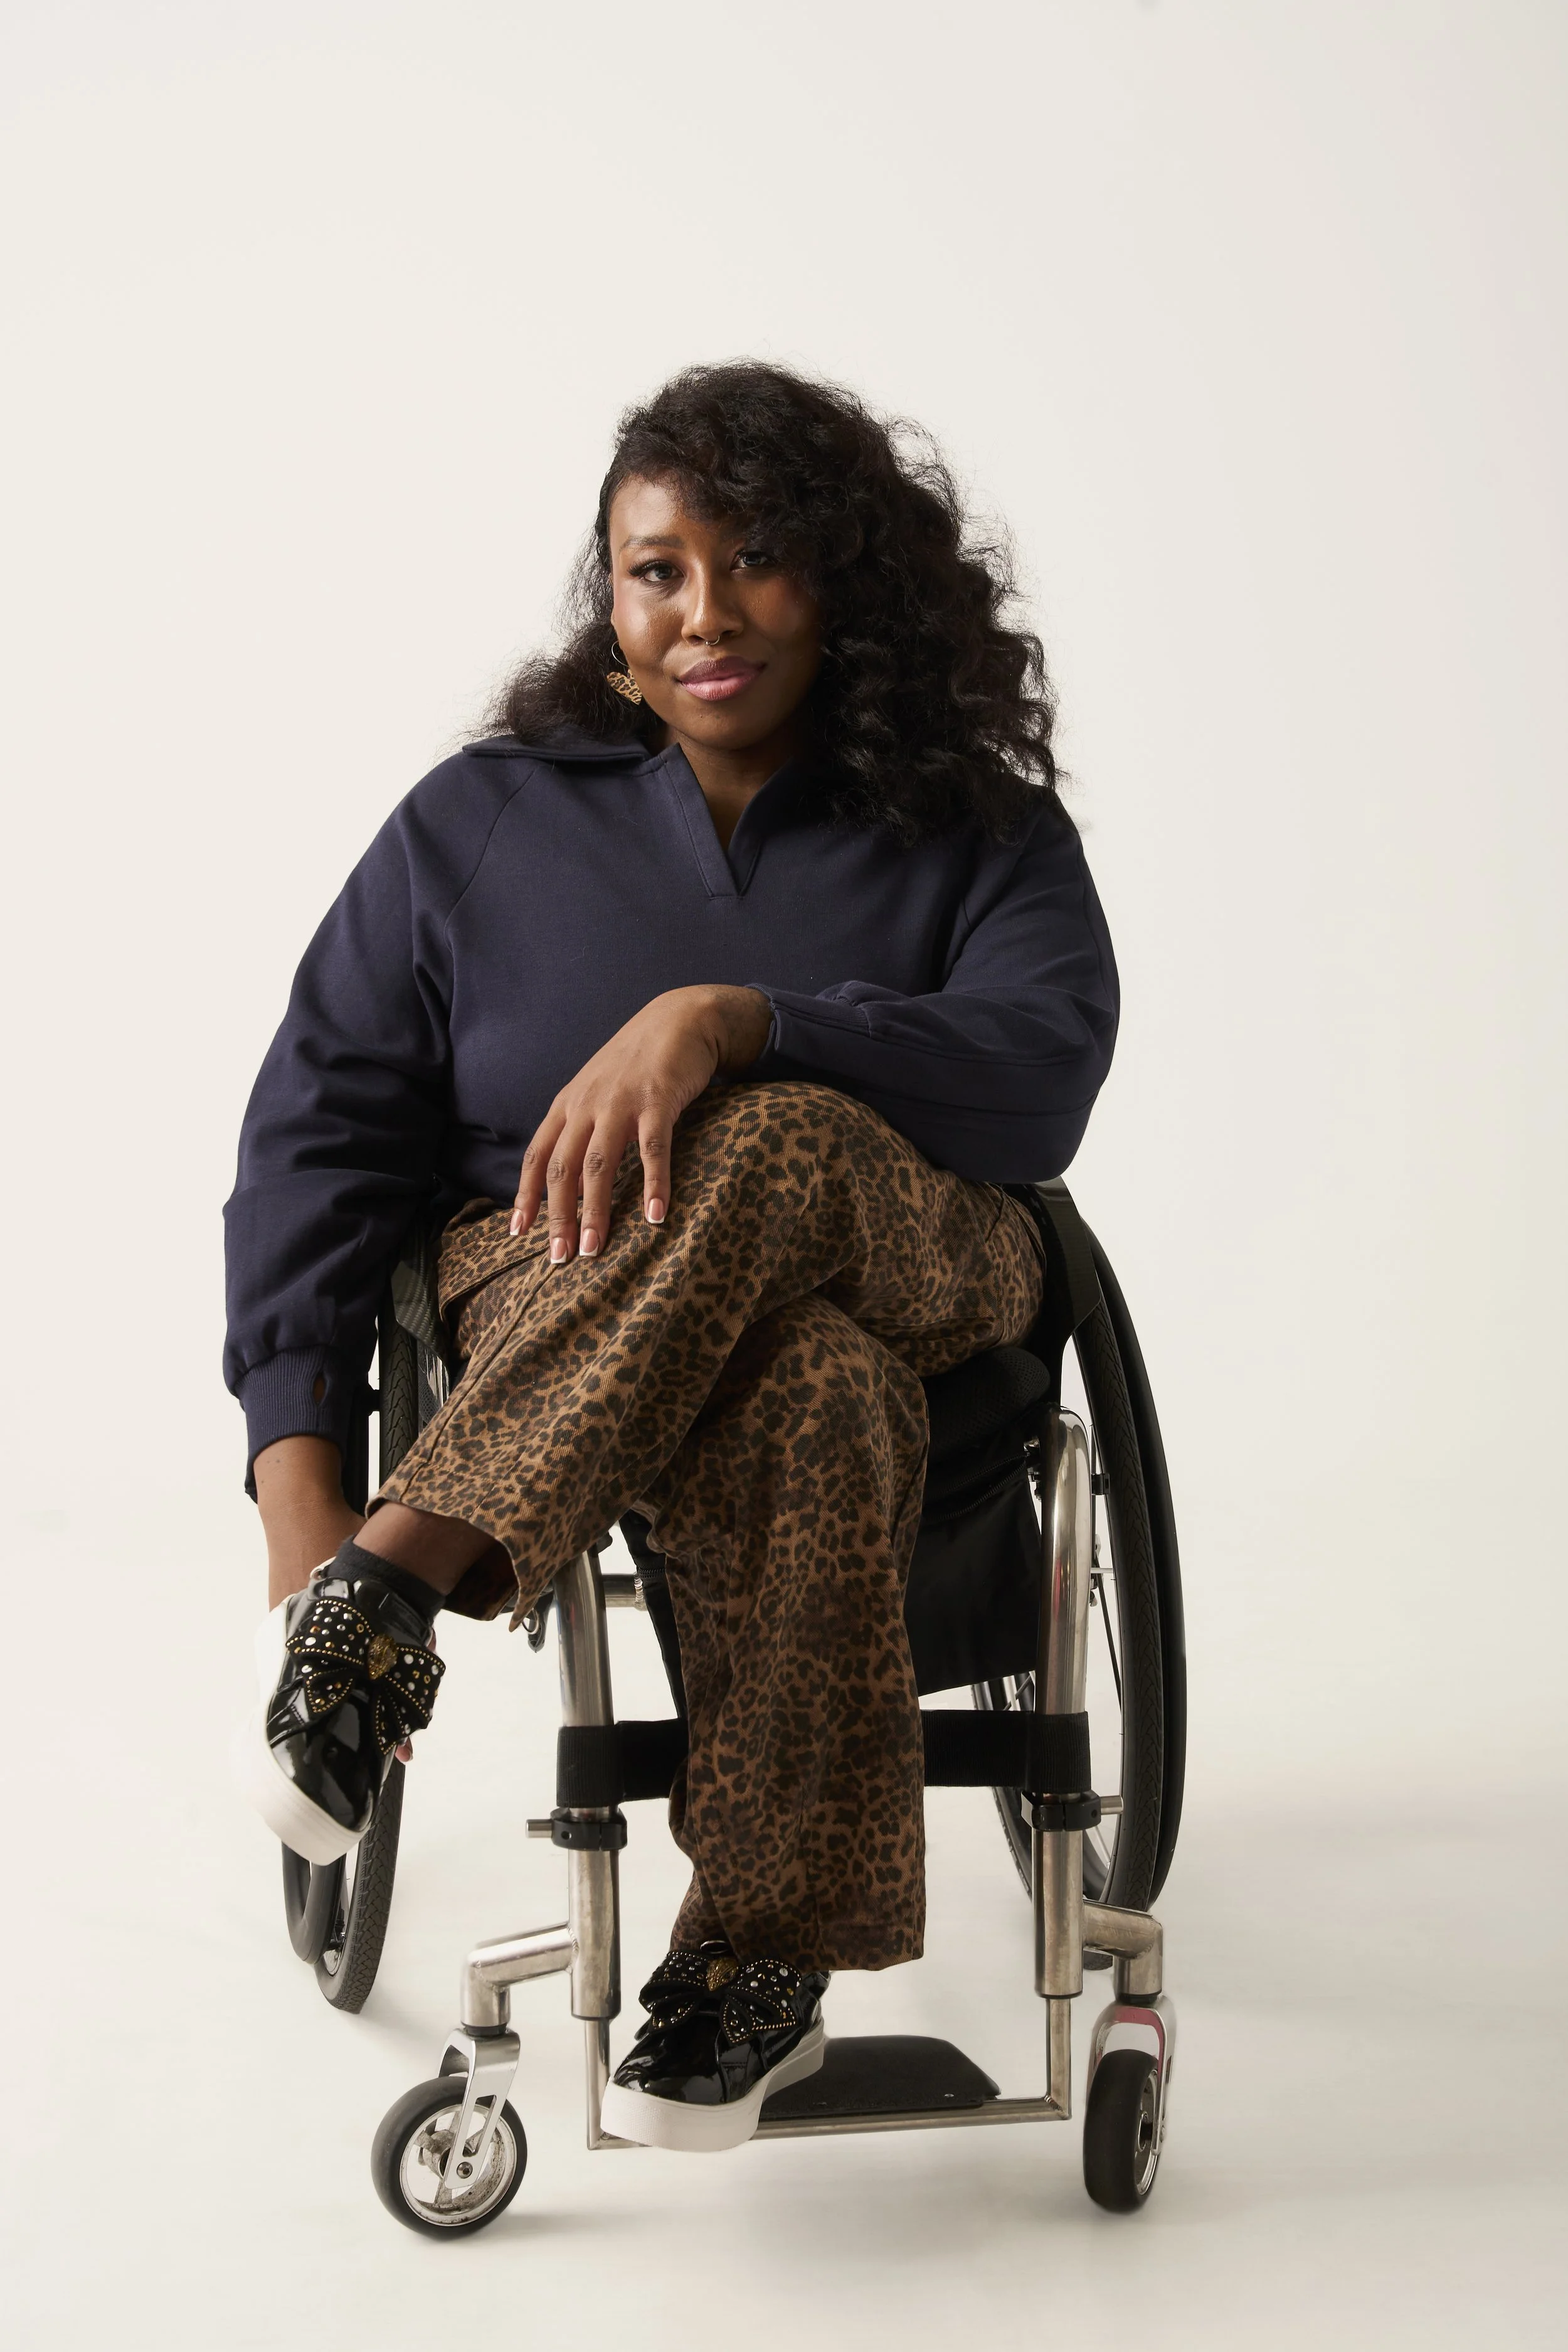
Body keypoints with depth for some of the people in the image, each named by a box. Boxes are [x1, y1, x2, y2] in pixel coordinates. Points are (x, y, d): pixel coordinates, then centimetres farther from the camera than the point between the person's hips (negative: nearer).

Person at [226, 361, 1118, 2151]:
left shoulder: (979, 829, 7)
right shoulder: (478, 824, 10)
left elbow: (1042, 1079, -14)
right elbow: (320, 1130, 2)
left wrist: (729, 1023, -30)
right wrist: (295, 1466, -13)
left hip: (909, 1275, 1)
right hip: (553, 1298, 0)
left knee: (773, 1150, -37)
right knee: (808, 1411, -38)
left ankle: (403, 1575, -35)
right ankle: (768, 1956, -29)